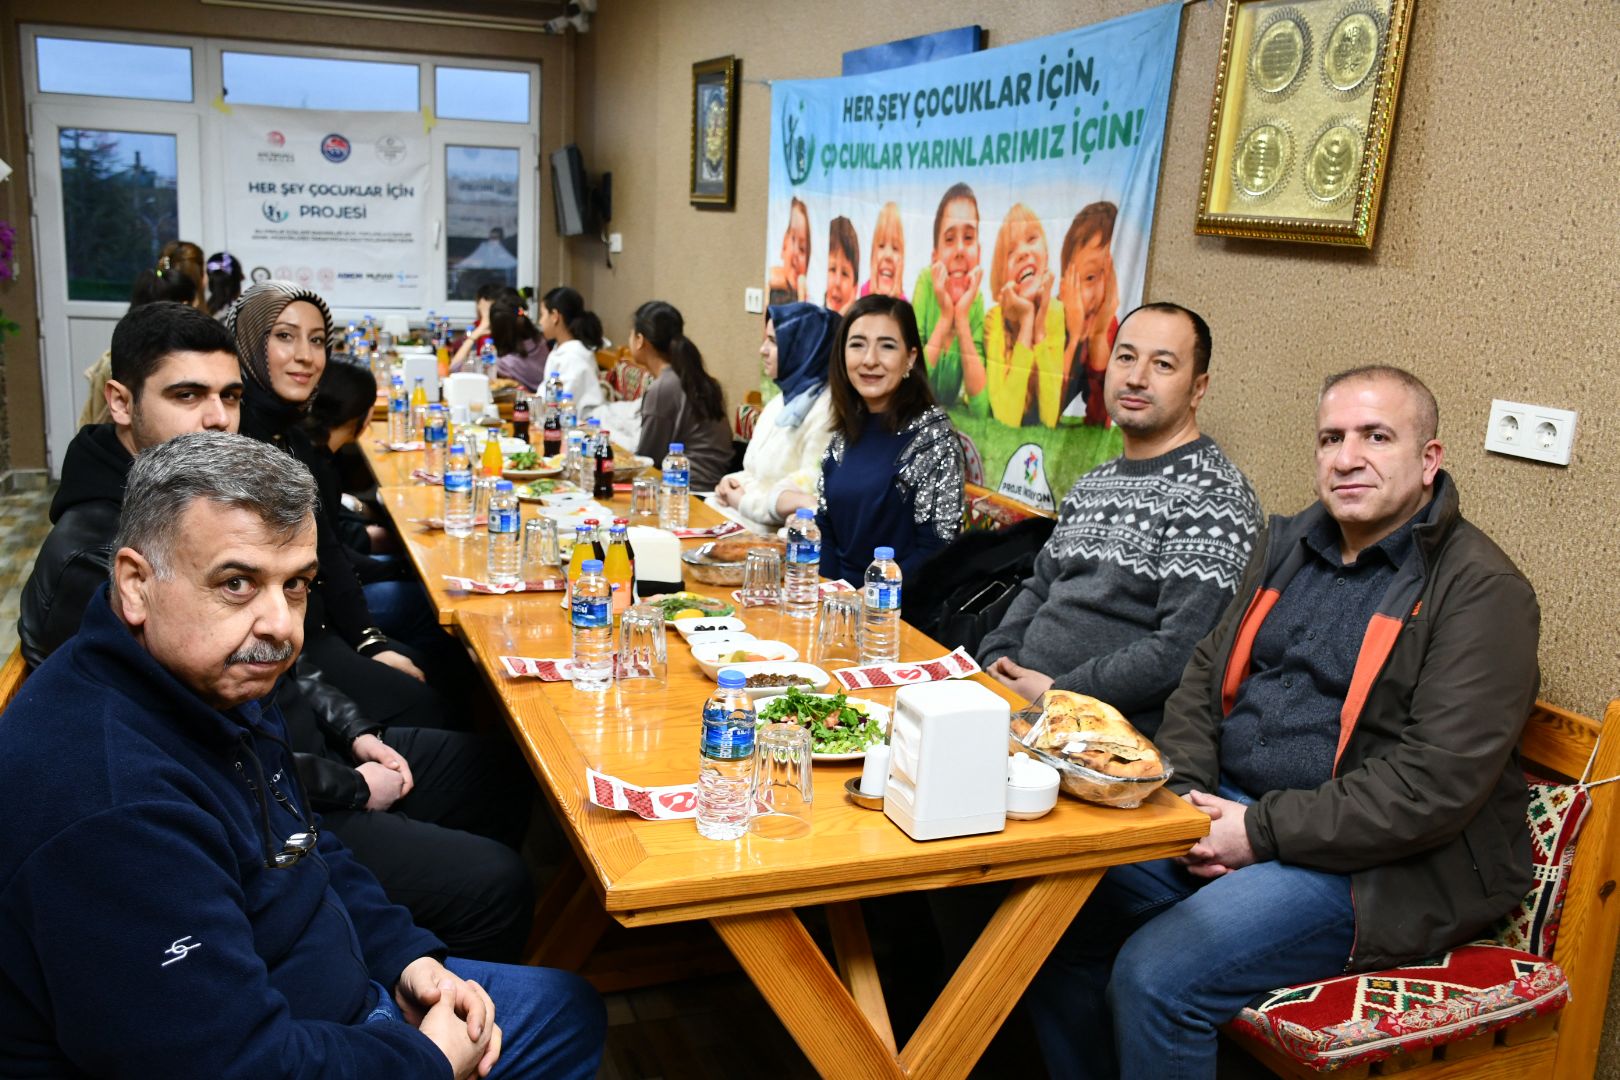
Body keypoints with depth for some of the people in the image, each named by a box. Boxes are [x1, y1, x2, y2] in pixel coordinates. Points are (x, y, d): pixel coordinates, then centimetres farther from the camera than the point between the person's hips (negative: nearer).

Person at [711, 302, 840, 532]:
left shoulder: (826, 408, -15)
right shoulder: (783, 401, 15)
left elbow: (810, 492, -20)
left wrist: (744, 501, -10)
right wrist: (733, 482, -1)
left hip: (777, 535, -9)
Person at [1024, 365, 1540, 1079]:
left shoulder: (1481, 590, -11)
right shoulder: (1291, 545, 12)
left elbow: (1439, 781, -20)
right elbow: (1205, 674, 17)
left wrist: (1263, 831, -19)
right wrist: (1185, 792, -1)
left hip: (1367, 860, -7)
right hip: (1231, 809, 7)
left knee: (1157, 975, -25)